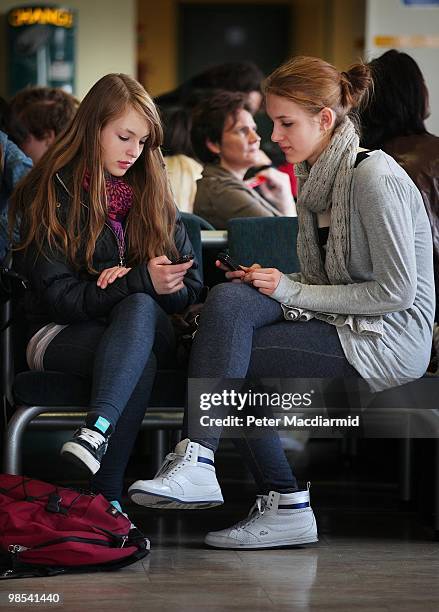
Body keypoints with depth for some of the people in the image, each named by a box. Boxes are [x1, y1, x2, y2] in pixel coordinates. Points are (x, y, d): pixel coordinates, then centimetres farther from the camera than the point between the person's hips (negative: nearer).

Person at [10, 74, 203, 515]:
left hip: (147, 326, 3)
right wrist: (141, 281, -23)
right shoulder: (53, 192, -3)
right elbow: (58, 295, -11)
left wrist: (147, 284, -17)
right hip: (60, 333, -3)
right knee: (139, 364, -38)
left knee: (138, 308, -37)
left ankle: (96, 431, -56)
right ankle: (107, 495, -44)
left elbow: (189, 289, 7)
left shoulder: (151, 192, 10)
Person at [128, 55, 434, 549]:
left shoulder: (372, 176, -15)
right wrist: (272, 283, -2)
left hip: (389, 340, -8)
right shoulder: (316, 177, 13)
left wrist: (291, 291, -15)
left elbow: (396, 290, -18)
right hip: (341, 324, 8)